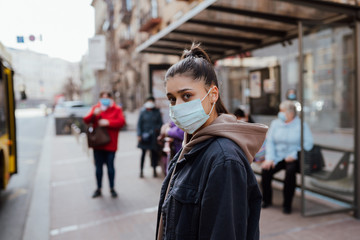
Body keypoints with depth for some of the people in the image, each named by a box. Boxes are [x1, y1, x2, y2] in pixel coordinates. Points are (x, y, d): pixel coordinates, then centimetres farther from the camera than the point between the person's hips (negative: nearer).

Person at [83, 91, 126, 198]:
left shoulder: (116, 109, 1)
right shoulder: (95, 108, 8)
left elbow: (121, 121, -11)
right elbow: (86, 120, 1)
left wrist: (108, 122, -18)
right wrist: (94, 114, -17)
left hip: (110, 144, -2)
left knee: (110, 166, 4)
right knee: (98, 166, 10)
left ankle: (112, 188, 19)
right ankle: (98, 189, 23)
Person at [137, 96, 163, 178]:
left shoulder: (157, 112, 5)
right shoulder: (143, 112, 2)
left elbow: (160, 123, 8)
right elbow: (139, 124, 2)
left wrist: (157, 128, -12)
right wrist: (139, 135, -5)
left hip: (154, 136, 1)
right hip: (145, 135, -1)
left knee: (154, 153, 5)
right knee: (143, 153, 2)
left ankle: (154, 169, 18)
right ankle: (141, 170, 11)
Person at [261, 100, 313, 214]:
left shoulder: (301, 125, 0)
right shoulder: (275, 123, 11)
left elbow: (308, 143, -7)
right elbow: (270, 141, 5)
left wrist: (294, 155, -16)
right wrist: (269, 158, -8)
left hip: (293, 159, -3)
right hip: (277, 157, 3)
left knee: (290, 170, -34)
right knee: (265, 170, -22)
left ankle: (287, 204, -15)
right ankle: (266, 199, 2)